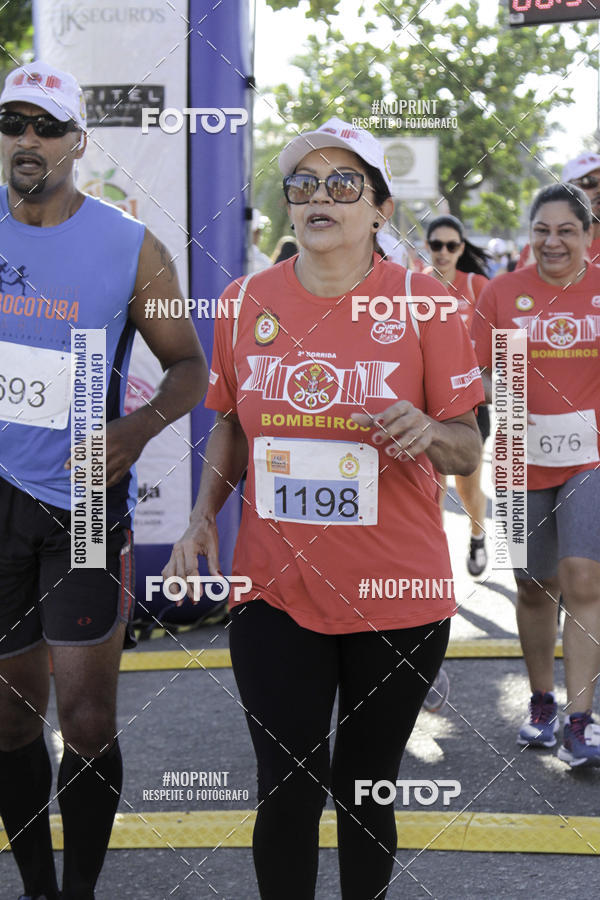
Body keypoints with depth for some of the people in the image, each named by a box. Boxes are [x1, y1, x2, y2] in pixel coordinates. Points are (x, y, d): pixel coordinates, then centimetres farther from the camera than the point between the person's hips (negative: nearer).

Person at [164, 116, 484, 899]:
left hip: (395, 599, -1)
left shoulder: (418, 301, -6)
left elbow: (468, 452, -2)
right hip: (275, 591, 1)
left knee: (365, 794, 11)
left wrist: (427, 432, -25)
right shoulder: (246, 300, 1)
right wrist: (203, 514, -1)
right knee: (288, 794, 1)